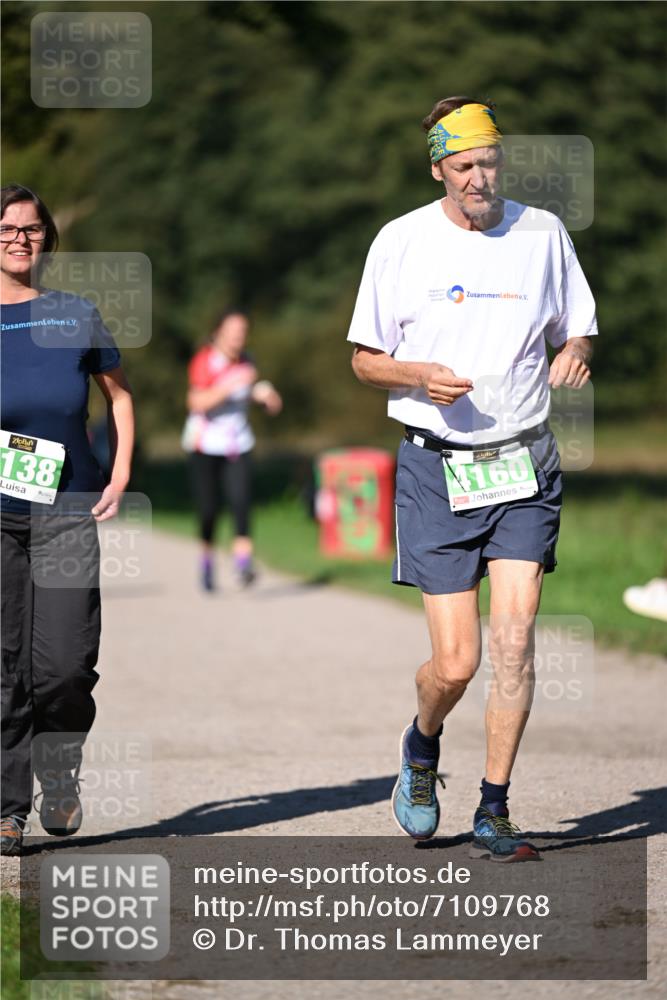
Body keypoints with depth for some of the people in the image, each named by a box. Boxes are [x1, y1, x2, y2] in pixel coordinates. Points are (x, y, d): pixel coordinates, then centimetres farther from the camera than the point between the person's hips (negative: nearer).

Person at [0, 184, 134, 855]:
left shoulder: (76, 315, 12)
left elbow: (118, 394, 21)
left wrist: (120, 476, 10)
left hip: (68, 510, 1)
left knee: (65, 663, -7)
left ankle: (59, 775, 20)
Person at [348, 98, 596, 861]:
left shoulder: (542, 233, 4)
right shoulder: (402, 241, -1)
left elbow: (576, 332, 14)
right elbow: (365, 359, 4)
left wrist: (573, 356, -10)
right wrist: (422, 376, -17)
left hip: (524, 461, 2)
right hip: (436, 465, -1)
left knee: (514, 636, -11)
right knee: (455, 662, -4)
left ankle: (494, 813, 1)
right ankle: (422, 744, 31)